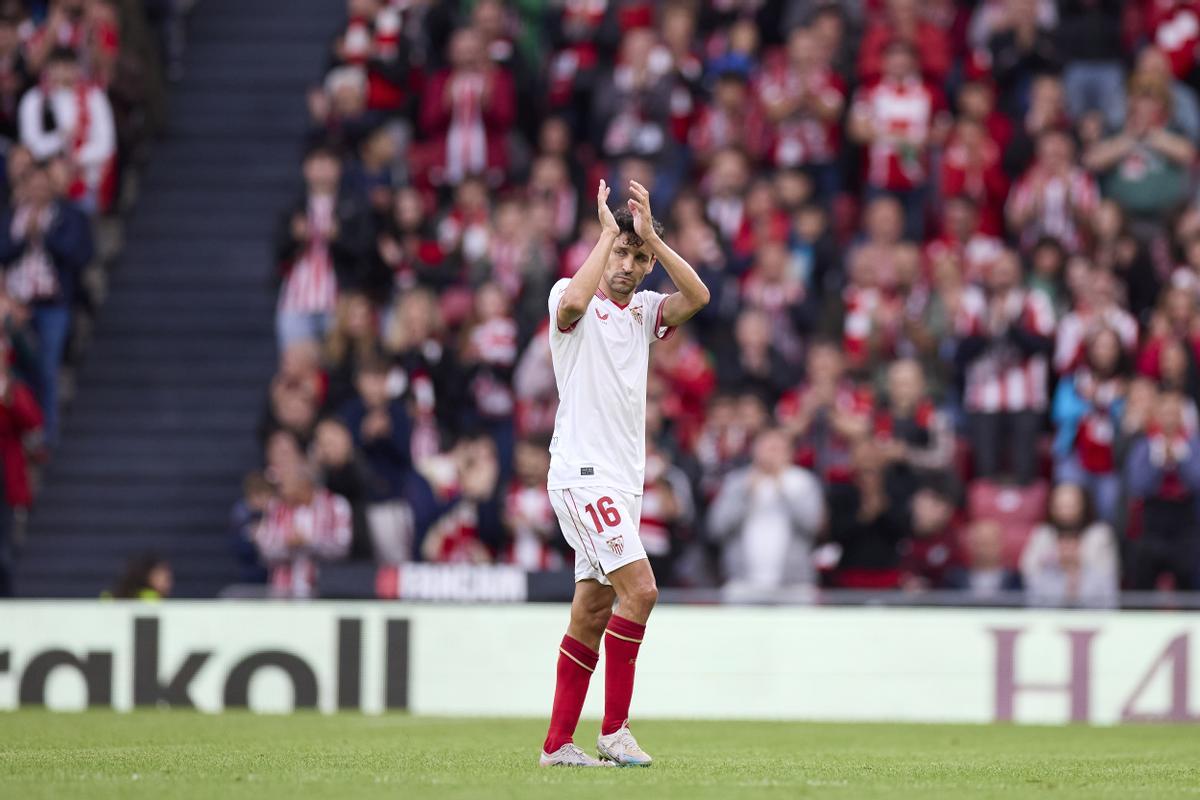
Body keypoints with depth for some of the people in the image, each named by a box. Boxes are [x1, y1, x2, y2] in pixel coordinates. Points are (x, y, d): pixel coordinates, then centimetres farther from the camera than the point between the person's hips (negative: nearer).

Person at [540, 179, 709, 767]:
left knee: (592, 613, 6)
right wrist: (608, 232, -20)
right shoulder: (573, 299, -4)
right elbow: (572, 303, -29)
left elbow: (696, 297, -5)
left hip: (623, 480, 7)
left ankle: (558, 744, 10)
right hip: (583, 472, -7)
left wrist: (650, 236, -14)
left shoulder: (644, 311, 14)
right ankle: (614, 729, -12)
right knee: (640, 588, -18)